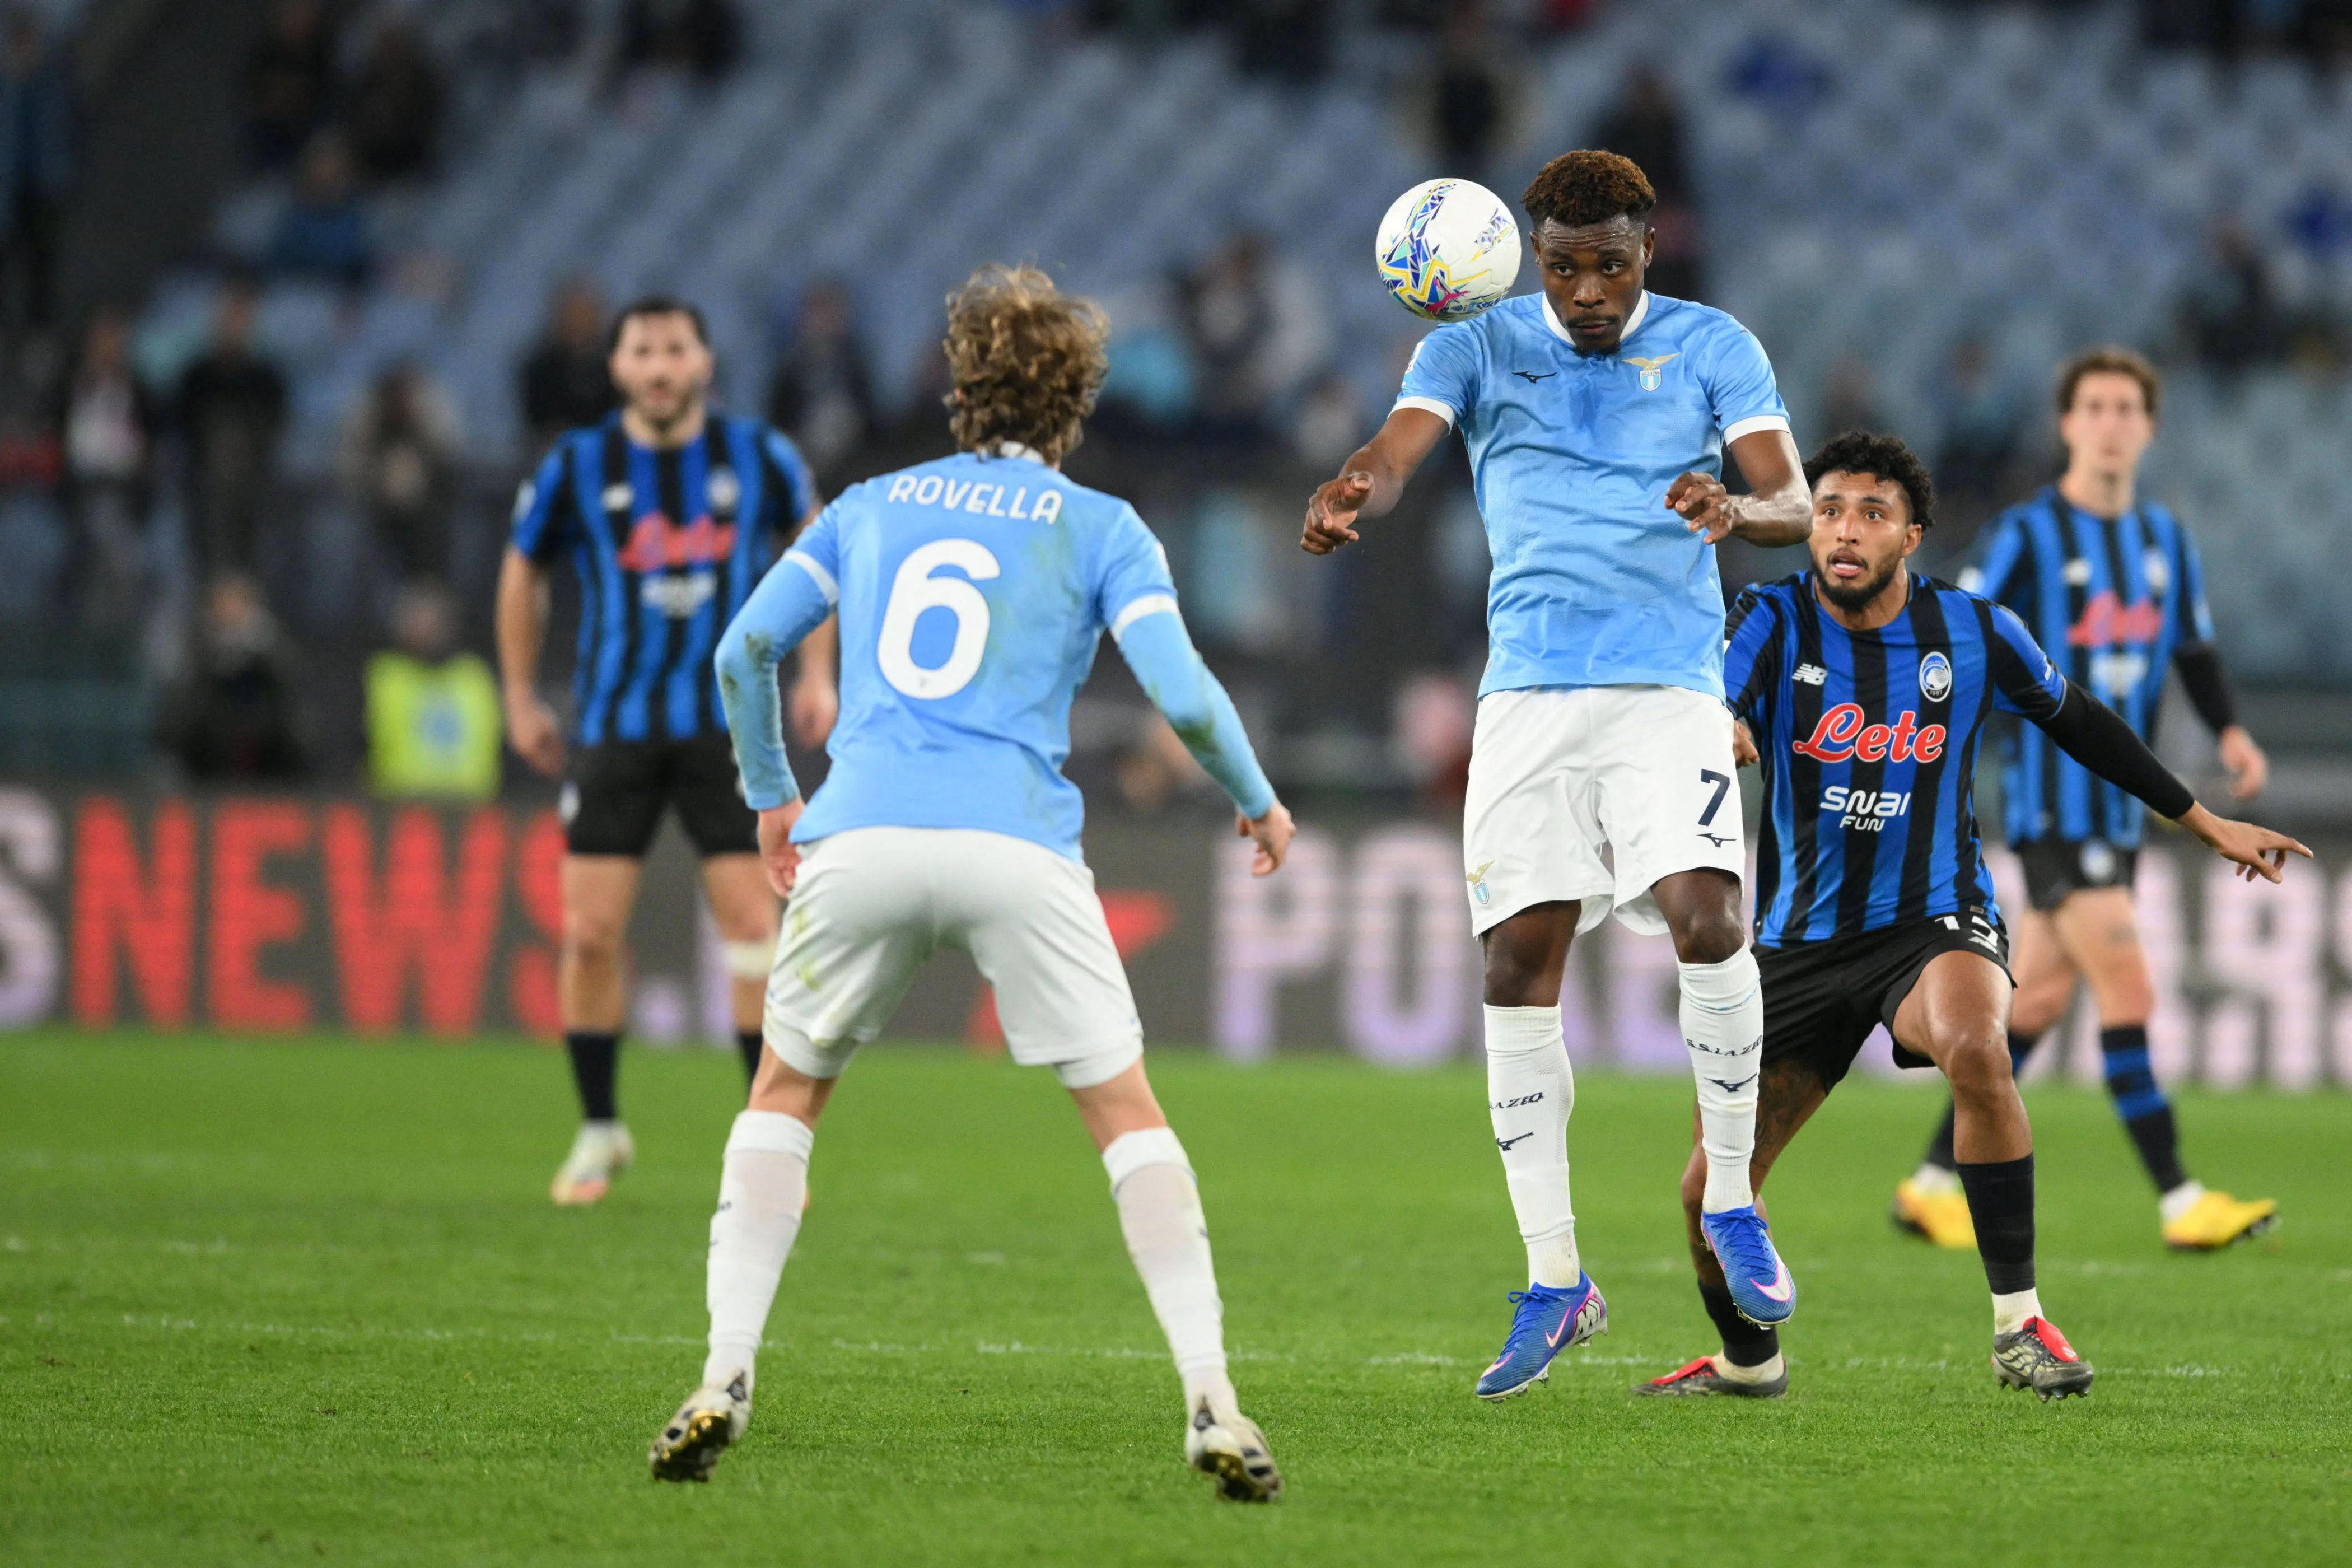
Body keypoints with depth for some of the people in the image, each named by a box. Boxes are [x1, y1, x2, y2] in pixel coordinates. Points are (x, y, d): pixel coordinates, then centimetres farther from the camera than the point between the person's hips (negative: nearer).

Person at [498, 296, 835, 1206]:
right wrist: (519, 701, 13)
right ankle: (599, 1132, 13)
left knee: (754, 926, -7)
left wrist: (817, 670, 10)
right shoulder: (577, 469, -2)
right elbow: (523, 575, 14)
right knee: (591, 933, -4)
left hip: (730, 722, 0)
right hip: (614, 724, 0)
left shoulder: (757, 458, -1)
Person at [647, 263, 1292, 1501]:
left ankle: (726, 1378, 6)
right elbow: (1183, 695, 2)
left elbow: (745, 648, 14)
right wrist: (1257, 804, 19)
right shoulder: (1101, 528, 13)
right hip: (1016, 846, -2)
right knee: (1126, 1113, 8)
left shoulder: (869, 506, 20)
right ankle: (1209, 1401, -4)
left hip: (860, 840, 2)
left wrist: (769, 795, 29)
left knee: (786, 1093, 20)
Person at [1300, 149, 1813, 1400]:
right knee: (1517, 967, -4)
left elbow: (1793, 505, -2)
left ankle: (1730, 1201, -2)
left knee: (1703, 920, -22)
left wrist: (1740, 512, -26)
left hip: (1671, 688, -1)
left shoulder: (1711, 349, 7)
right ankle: (1553, 1282, 4)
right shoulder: (1478, 348, 8)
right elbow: (1397, 450, -8)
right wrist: (1348, 500, -32)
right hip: (1529, 690, 2)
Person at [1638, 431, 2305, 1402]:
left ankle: (2017, 1323, -27)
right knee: (1712, 1190, -1)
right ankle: (1748, 1360, 32)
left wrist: (2207, 825, 20)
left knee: (1974, 1050, -37)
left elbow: (2077, 722, 13)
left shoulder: (1975, 632, -4)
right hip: (1801, 940, 2)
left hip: (1935, 919, -2)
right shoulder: (1775, 622, -8)